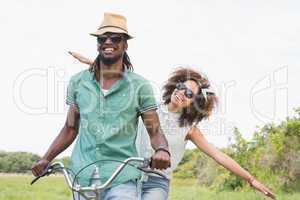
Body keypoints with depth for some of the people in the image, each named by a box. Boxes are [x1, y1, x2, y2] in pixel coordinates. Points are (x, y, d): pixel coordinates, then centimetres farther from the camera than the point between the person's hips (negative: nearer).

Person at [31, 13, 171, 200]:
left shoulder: (140, 86, 1)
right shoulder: (78, 82, 8)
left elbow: (155, 131, 1)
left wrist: (162, 150, -21)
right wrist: (46, 159, 7)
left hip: (121, 179, -2)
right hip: (83, 177, 3)